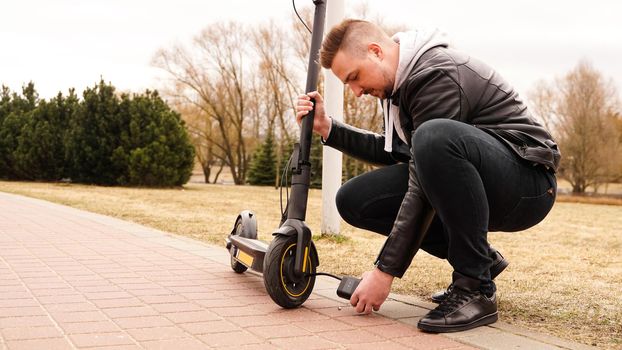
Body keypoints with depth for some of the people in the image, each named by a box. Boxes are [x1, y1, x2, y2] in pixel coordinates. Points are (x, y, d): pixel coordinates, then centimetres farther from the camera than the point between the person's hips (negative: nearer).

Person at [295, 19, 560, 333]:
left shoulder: (437, 75, -22)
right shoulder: (401, 81, 8)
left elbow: (425, 185, -26)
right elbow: (396, 154, 19)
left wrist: (385, 271, -23)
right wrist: (327, 128, 6)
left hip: (527, 182, -9)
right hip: (476, 187, 9)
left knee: (435, 137, -39)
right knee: (354, 200, -3)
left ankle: (475, 289, -23)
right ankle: (479, 259, 5)